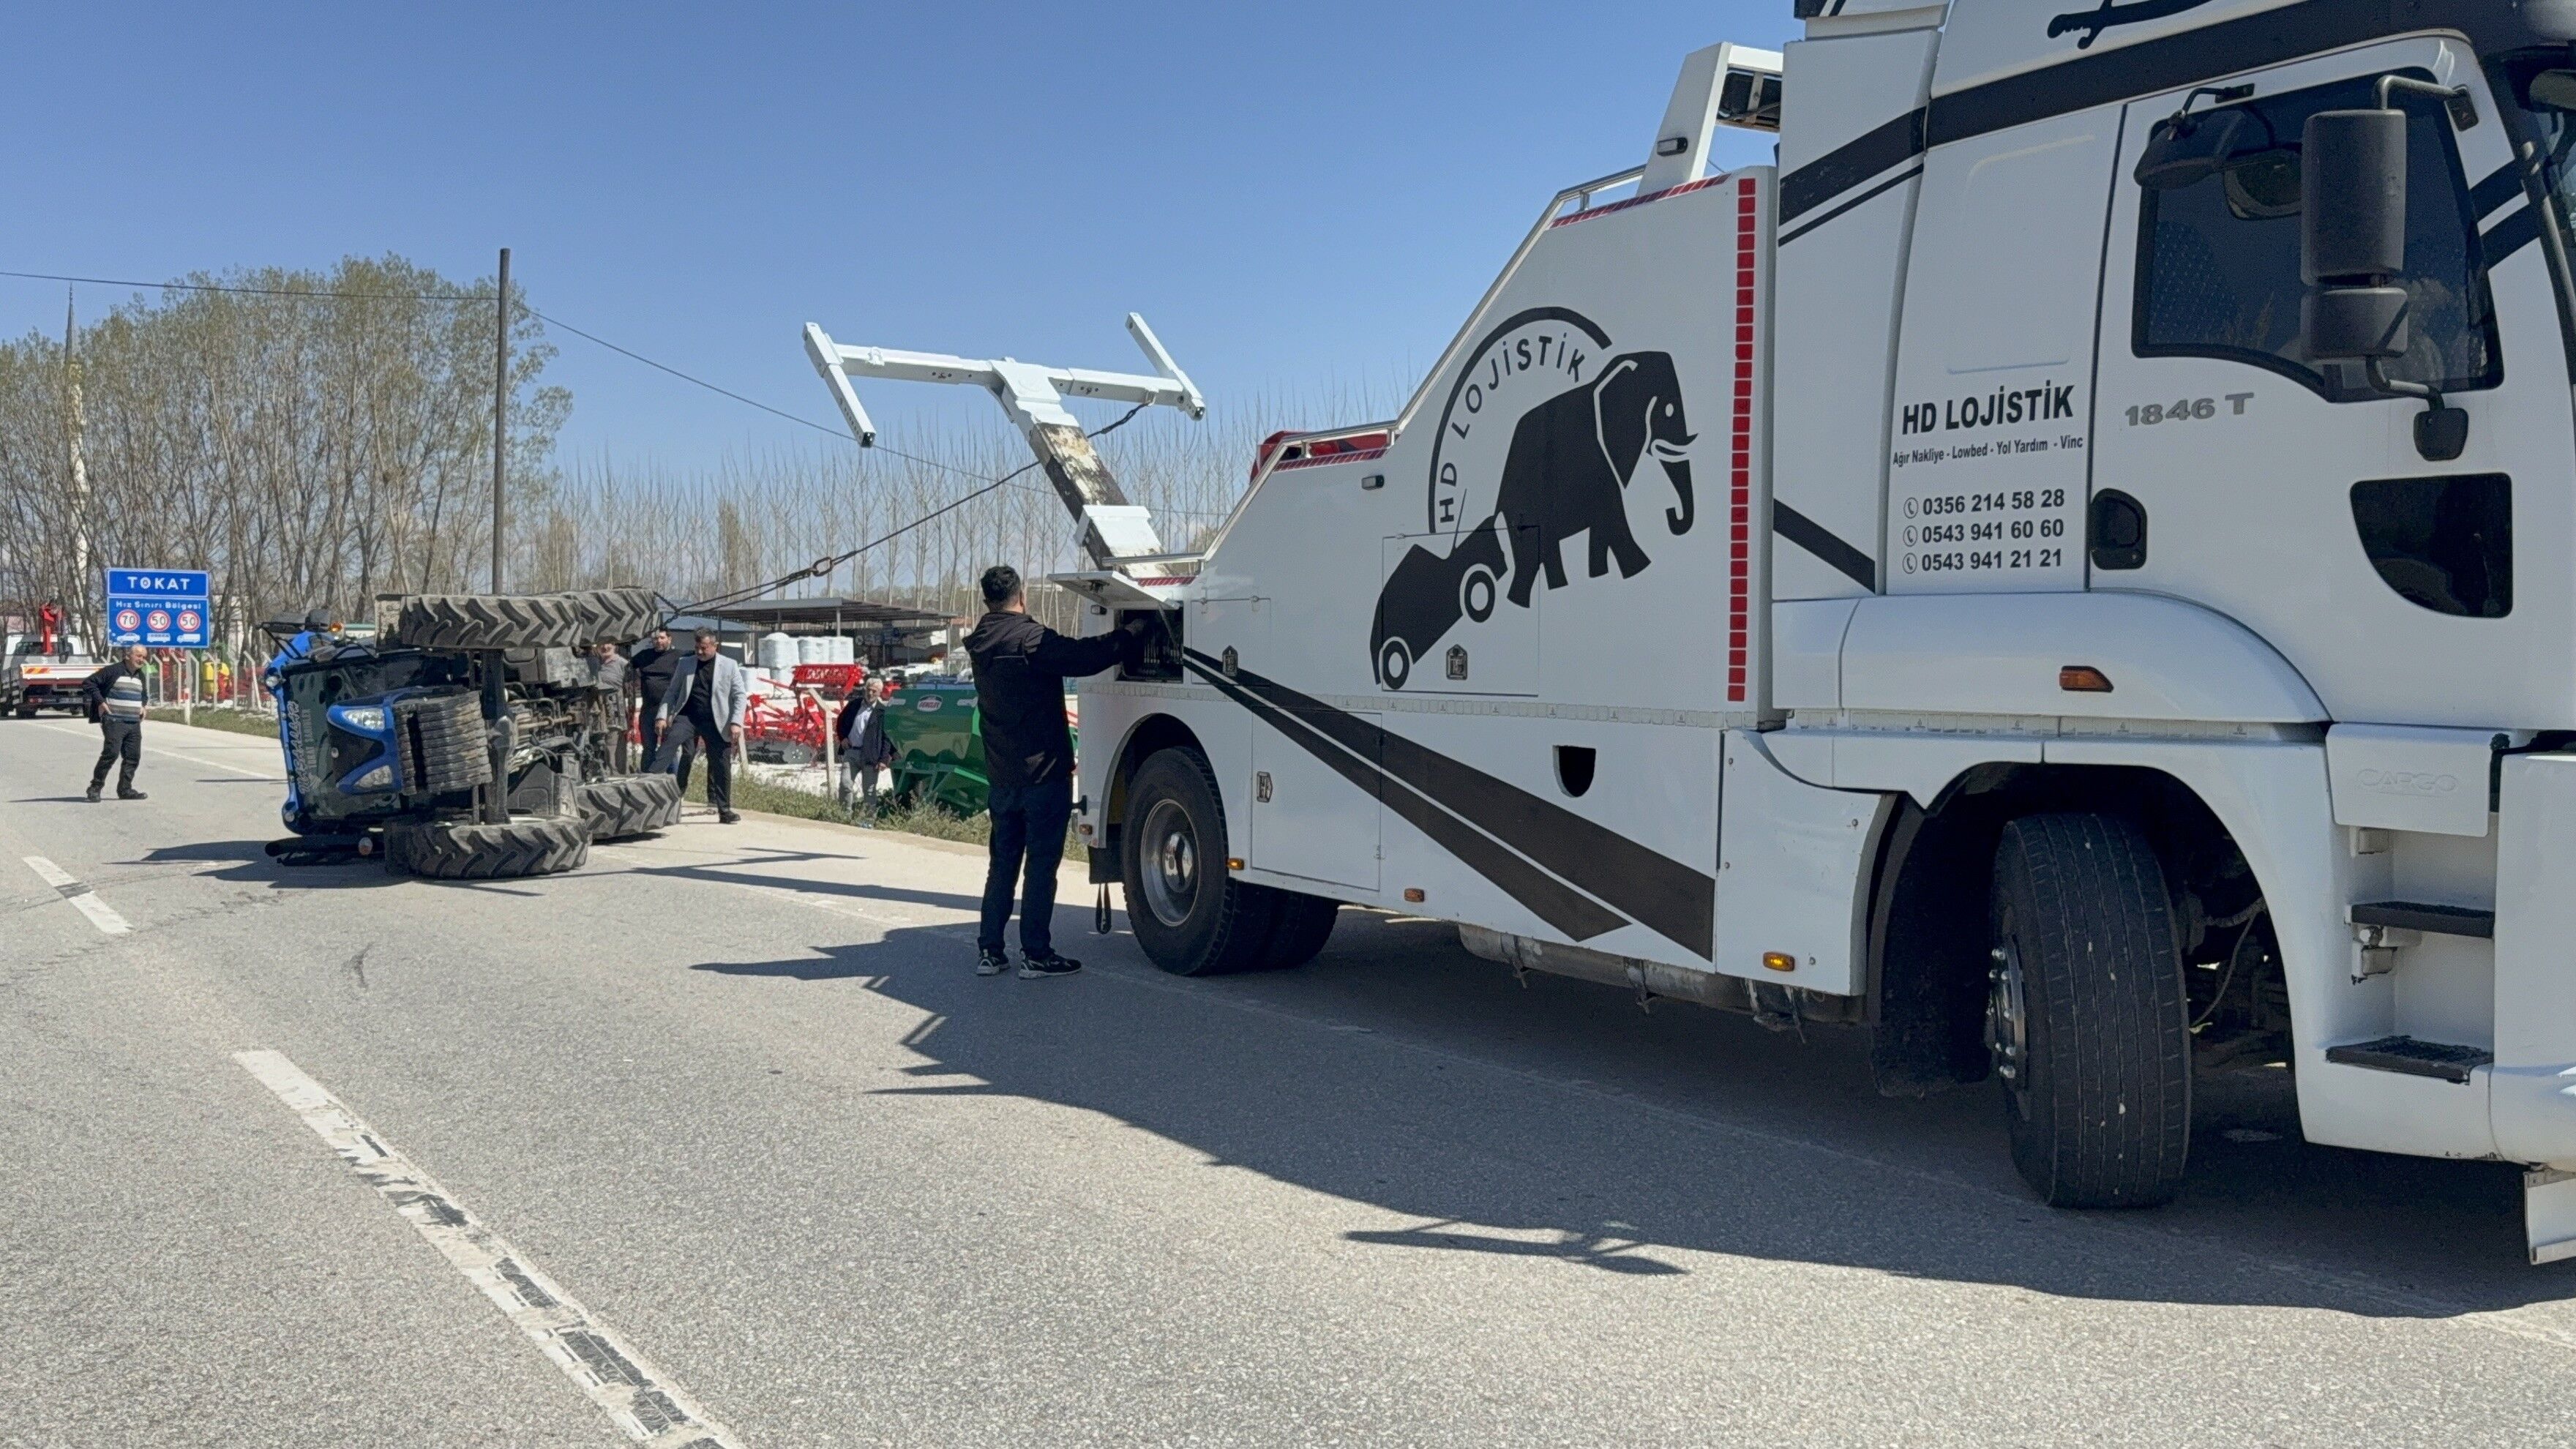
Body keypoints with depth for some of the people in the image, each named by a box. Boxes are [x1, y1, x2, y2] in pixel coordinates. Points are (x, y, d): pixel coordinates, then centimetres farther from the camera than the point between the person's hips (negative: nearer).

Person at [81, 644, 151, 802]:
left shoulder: (140, 675, 18)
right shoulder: (113, 671, -6)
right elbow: (88, 683, -5)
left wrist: (142, 706, 20)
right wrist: (100, 702, -11)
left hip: (134, 723, 7)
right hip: (114, 722, -7)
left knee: (133, 756, 3)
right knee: (111, 753, -14)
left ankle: (125, 789, 10)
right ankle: (95, 787, -5)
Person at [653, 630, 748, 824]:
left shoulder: (729, 666, 5)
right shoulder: (685, 664, 10)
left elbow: (740, 695, 2)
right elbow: (672, 692, 12)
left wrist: (736, 722, -10)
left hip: (715, 722, -1)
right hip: (687, 716, 1)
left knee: (721, 766, 1)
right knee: (670, 742, -26)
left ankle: (724, 810, 10)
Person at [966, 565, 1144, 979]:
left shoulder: (982, 644, 9)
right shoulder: (1029, 638, -16)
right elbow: (1087, 657, -21)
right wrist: (1138, 629, -10)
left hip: (1002, 774, 7)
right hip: (1043, 771, -7)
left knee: (1002, 862, 13)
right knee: (1042, 863, -2)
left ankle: (989, 950, 13)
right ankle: (1035, 955, 0)